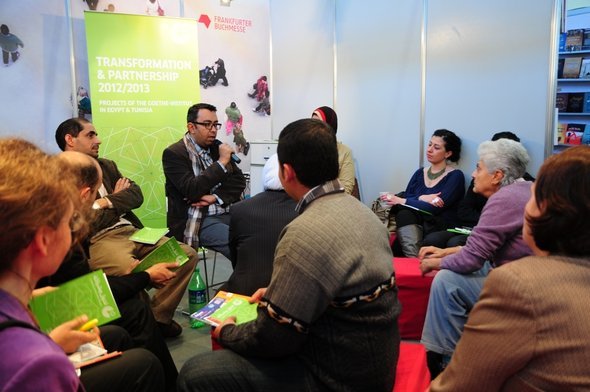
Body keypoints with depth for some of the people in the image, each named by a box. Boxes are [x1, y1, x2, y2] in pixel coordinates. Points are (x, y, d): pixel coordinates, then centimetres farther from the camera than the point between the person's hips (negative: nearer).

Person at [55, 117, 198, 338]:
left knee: (188, 255, -9)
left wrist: (106, 202, -6)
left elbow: (136, 195, 12)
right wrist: (118, 199, 1)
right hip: (95, 242, -7)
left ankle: (159, 316, 1)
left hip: (129, 231, 8)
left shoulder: (106, 165, 22)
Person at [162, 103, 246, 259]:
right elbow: (191, 190, -17)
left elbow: (239, 181, 10)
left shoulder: (217, 147, 14)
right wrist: (221, 162, -15)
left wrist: (215, 197, -8)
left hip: (227, 213, 6)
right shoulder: (173, 153, -4)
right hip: (197, 222, -6)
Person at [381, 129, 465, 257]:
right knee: (404, 213, -29)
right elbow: (405, 197, 5)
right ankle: (414, 260, -35)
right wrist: (422, 198, -15)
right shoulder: (420, 173, 18)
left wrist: (401, 201, -13)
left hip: (441, 229, -4)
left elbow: (436, 208, -13)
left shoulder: (455, 176, 0)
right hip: (412, 225, 4)